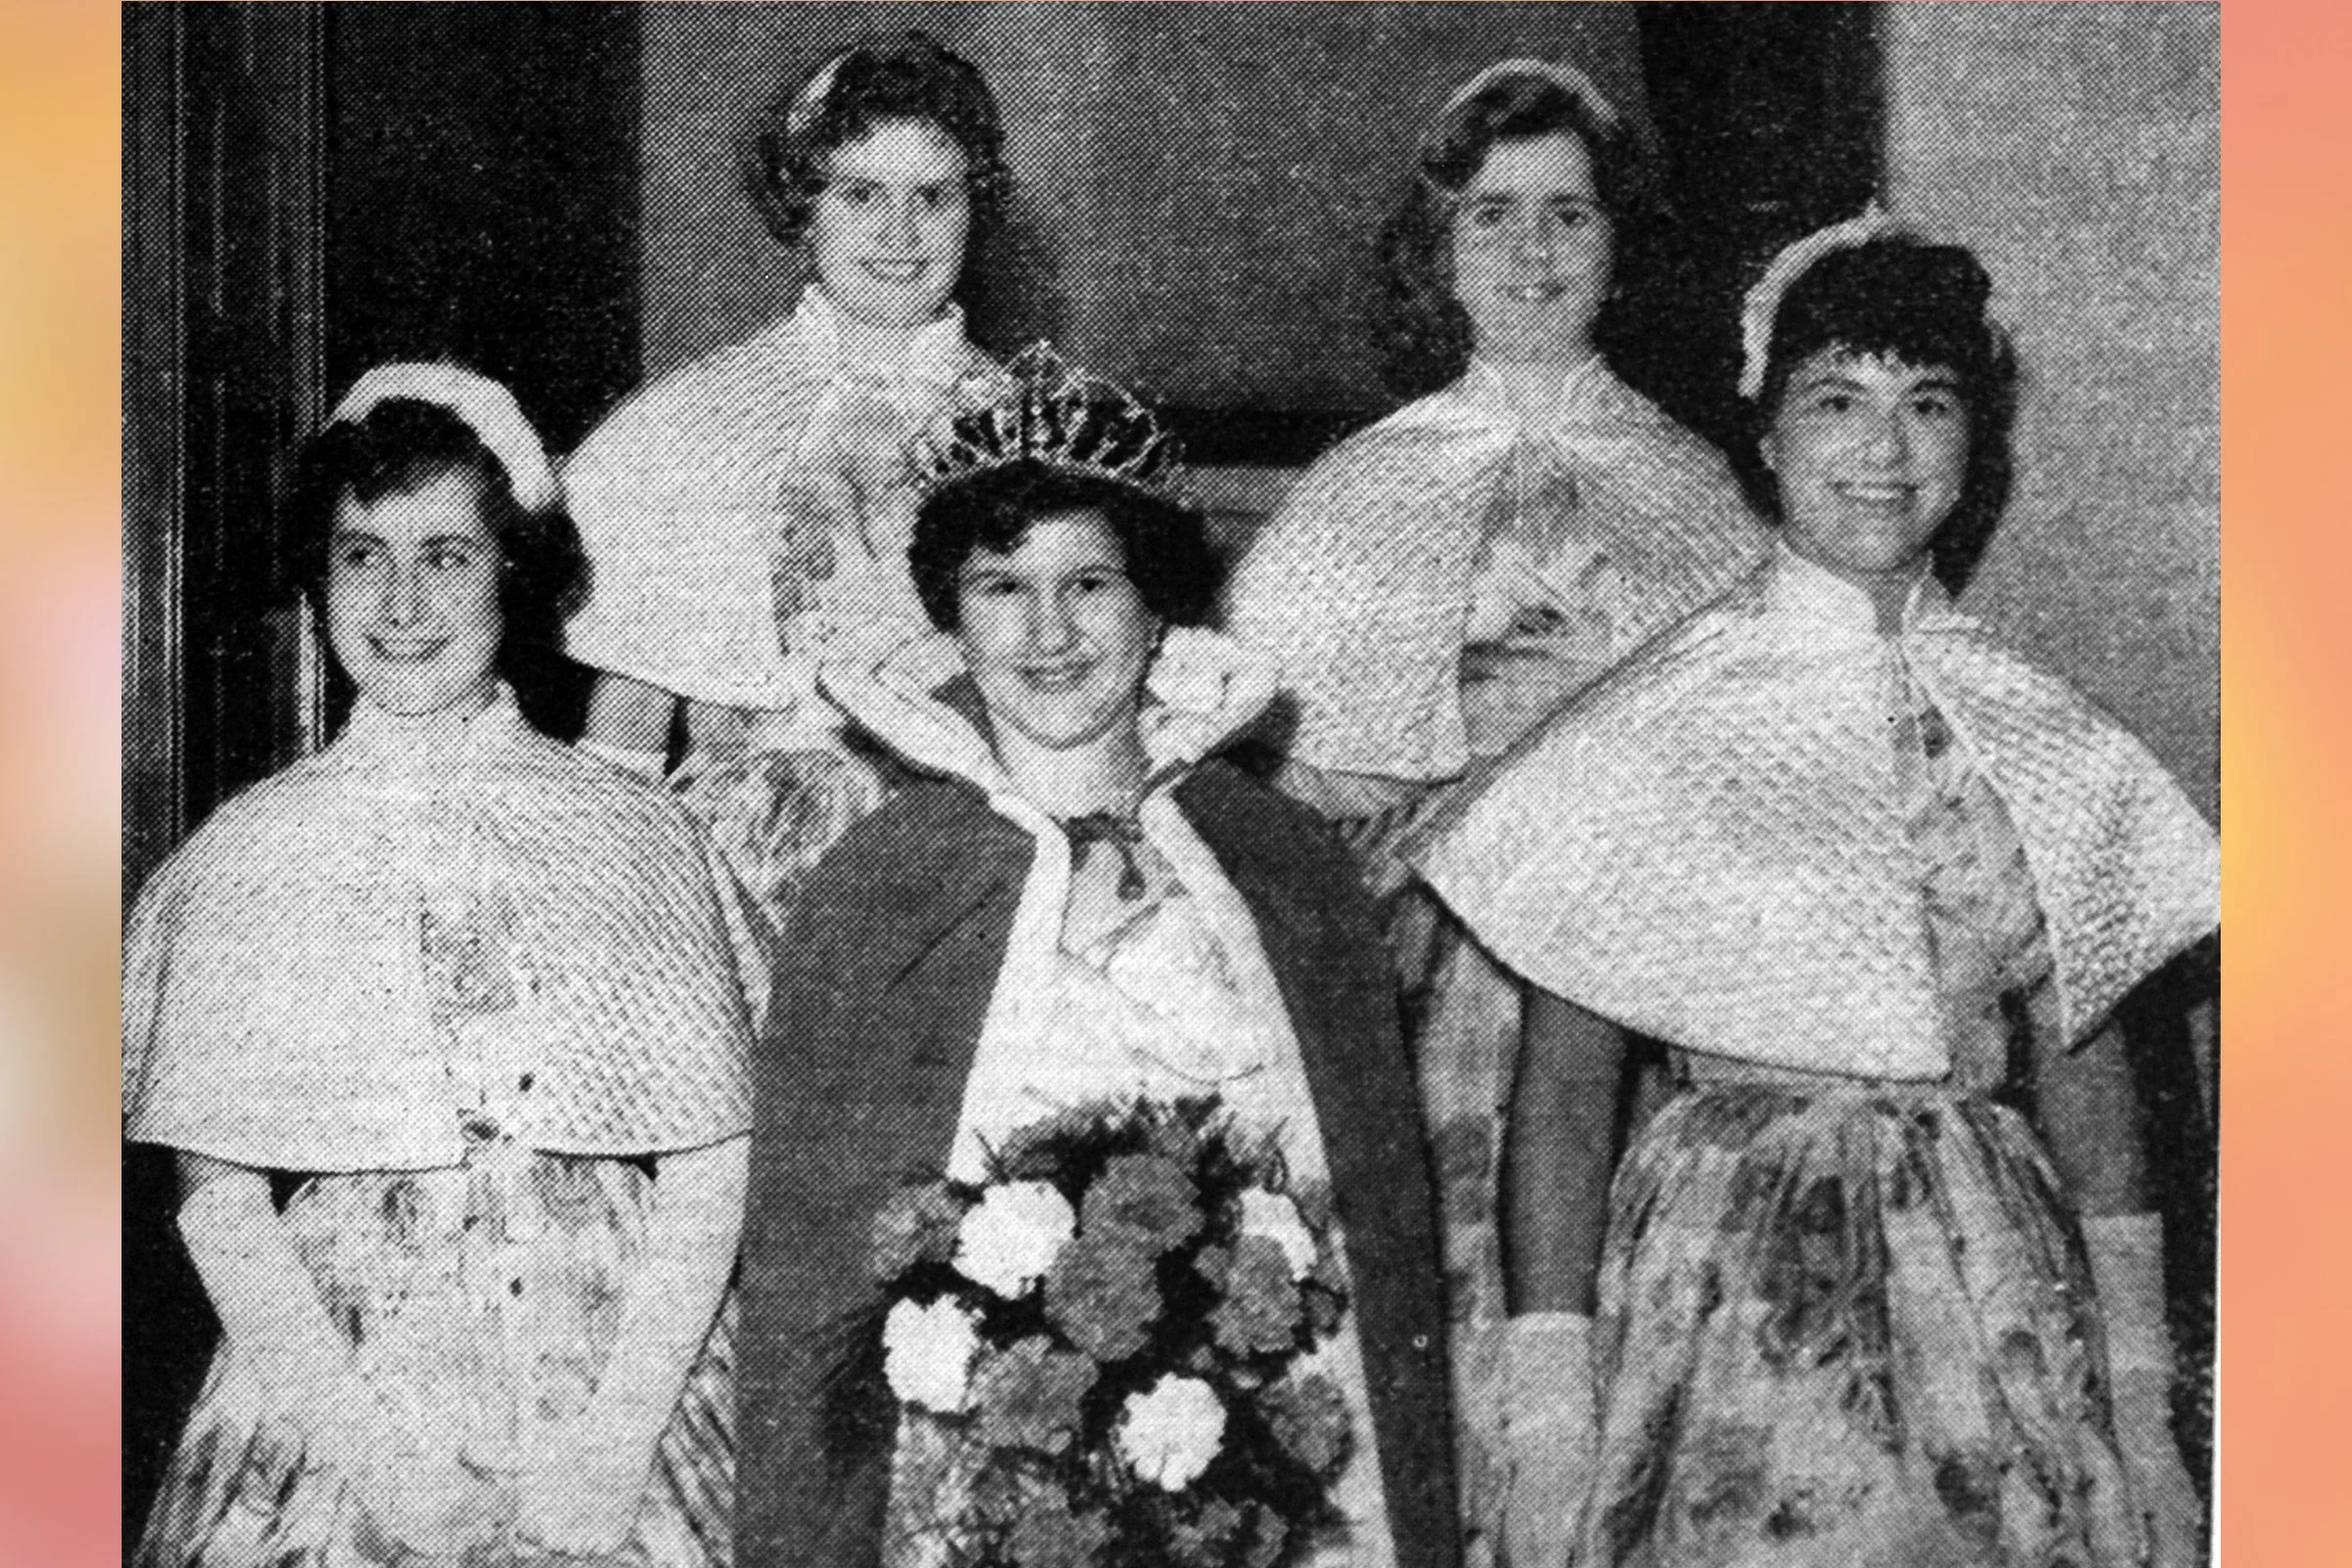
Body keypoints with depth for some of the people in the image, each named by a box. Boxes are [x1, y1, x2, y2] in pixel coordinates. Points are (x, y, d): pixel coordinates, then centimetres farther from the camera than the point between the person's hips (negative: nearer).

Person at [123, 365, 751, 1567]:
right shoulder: (245, 857, 0)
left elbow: (711, 1171, -3)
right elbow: (215, 1196, -1)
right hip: (330, 1428, 0)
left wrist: (612, 1442, -11)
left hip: (616, 1402, 0)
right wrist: (371, 1442, -11)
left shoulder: (634, 835, 0)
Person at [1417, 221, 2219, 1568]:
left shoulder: (2045, 740, 5)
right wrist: (1550, 1440, -9)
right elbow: (1563, 1086, -5)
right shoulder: (1655, 733, -5)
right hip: (1735, 1299, -3)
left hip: (2001, 1300, 3)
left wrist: (2143, 1407, 6)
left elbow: (2086, 1064, 9)